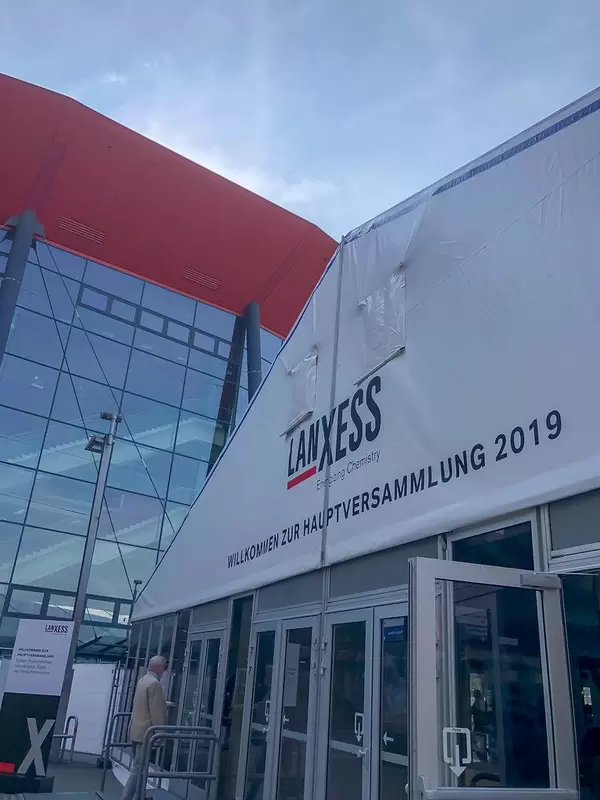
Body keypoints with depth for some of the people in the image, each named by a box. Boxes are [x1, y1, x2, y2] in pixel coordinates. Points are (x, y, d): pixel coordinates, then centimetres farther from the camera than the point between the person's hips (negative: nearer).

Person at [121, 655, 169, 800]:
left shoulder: (143, 680, 13)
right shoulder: (154, 683, -17)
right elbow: (156, 712, -20)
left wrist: (165, 705, 40)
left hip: (136, 730, 10)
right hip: (145, 732, -10)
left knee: (138, 767, 18)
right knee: (138, 769, -6)